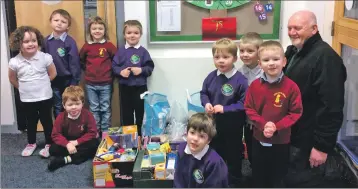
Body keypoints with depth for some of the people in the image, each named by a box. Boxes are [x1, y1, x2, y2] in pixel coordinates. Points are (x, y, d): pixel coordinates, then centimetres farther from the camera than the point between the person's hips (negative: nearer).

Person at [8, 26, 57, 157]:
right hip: (27, 99, 2)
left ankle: (49, 144, 28)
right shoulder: (14, 62, -11)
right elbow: (12, 79, 6)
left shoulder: (45, 58, -14)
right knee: (31, 122, 18)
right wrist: (24, 87, 5)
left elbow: (53, 74, 0)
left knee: (46, 121, 11)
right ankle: (31, 143, 38)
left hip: (45, 97, -2)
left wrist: (41, 84, 2)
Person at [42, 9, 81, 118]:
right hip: (53, 80, 3)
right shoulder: (46, 41, 1)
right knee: (57, 108, 15)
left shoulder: (70, 42, -11)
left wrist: (75, 81, -11)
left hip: (67, 80, -3)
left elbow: (74, 62, -10)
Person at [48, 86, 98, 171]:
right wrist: (67, 144, -30)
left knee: (95, 144, -30)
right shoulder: (61, 117, -14)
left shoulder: (87, 115, -16)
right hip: (66, 143, 1)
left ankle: (65, 159, -30)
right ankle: (79, 155, -24)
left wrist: (77, 142, -22)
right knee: (53, 149, -22)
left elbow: (92, 133, -16)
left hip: (82, 142, 0)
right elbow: (56, 135, -14)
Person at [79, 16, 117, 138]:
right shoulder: (87, 46, 0)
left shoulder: (108, 45, -6)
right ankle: (95, 131, 22)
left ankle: (105, 131, 19)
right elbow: (81, 60, 14)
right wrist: (88, 69, 6)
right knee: (94, 109, 12)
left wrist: (110, 69, -1)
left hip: (106, 83, -2)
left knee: (105, 109, 9)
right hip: (90, 84, 2)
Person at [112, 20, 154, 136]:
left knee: (140, 113, 7)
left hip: (140, 87, -1)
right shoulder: (121, 50, 1)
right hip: (125, 87, 1)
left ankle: (140, 135, 21)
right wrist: (120, 71, -17)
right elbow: (114, 66, 1)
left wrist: (141, 70, -20)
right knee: (126, 113, 11)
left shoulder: (143, 51, -3)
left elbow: (150, 67, -3)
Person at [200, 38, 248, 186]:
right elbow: (204, 93, 8)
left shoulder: (240, 80, -20)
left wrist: (224, 109, -26)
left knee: (233, 159, 13)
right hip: (214, 125, 5)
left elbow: (244, 103, -22)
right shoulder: (211, 77, -4)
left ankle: (234, 182, 32)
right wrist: (206, 103, -12)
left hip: (232, 127, -5)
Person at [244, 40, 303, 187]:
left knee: (278, 178, 15)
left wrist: (277, 127, -21)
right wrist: (263, 124, -18)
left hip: (281, 141, -2)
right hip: (259, 139, 2)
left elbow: (296, 112, -11)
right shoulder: (255, 85, -7)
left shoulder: (291, 86, -14)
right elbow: (249, 109, -2)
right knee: (258, 177, 19)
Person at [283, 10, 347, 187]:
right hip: (290, 136, 8)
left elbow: (331, 106, -24)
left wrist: (322, 146, -23)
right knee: (288, 179, 21)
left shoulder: (325, 57, -21)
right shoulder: (292, 51, 8)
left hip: (308, 142, -8)